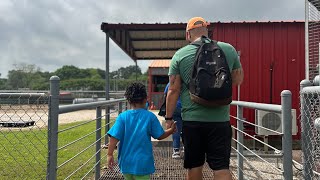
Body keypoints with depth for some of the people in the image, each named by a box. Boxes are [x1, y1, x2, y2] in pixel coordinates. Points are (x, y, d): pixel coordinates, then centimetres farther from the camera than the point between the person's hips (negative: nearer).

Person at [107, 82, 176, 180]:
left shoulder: (122, 116, -5)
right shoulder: (150, 117, -7)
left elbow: (114, 137, -10)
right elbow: (160, 136, 0)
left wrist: (110, 155, -3)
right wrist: (171, 130, 18)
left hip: (126, 162, 3)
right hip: (142, 163, -3)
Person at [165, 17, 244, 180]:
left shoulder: (180, 55, -3)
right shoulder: (229, 50, 1)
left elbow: (173, 90, -3)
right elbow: (238, 80, 12)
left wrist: (168, 118, 6)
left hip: (191, 120, 0)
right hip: (220, 120, 1)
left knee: (194, 167, 15)